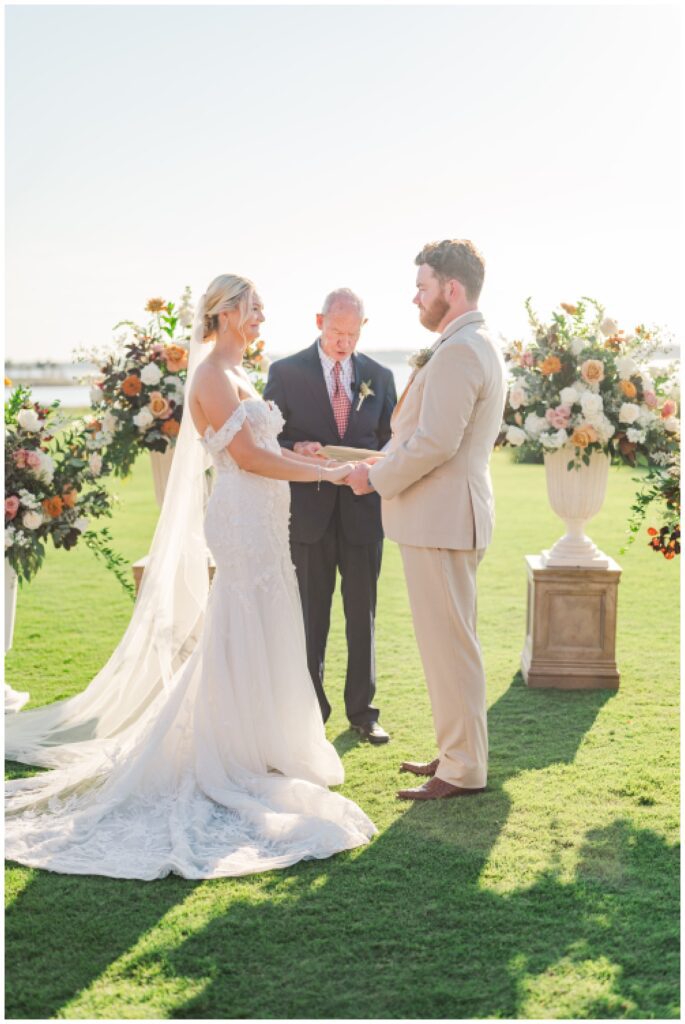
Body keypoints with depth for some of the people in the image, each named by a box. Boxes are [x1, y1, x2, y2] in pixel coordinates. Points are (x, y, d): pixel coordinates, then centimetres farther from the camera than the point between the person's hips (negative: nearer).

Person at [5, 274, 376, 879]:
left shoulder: (237, 375, 18)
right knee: (244, 634, -4)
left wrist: (330, 461, 12)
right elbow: (246, 454, -18)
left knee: (261, 634, 14)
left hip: (261, 518, 10)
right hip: (242, 516, -10)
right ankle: (238, 755, 5)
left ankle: (254, 744, 24)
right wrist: (325, 473, -15)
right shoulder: (213, 375, -12)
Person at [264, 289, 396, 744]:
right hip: (309, 511, -2)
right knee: (310, 616, 7)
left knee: (363, 614, 9)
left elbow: (391, 440, 12)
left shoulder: (379, 376, 7)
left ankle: (362, 710, 21)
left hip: (363, 509, 2)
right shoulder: (286, 372, 0)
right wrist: (295, 449, -19)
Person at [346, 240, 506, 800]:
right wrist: (387, 467, 13)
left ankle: (464, 770, 6)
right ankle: (458, 751, 28)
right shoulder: (480, 346, 17)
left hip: (440, 518, -11)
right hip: (447, 515, 11)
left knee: (449, 644, -3)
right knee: (451, 642, 17)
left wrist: (376, 477, -11)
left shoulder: (459, 351, -18)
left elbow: (435, 441, -24)